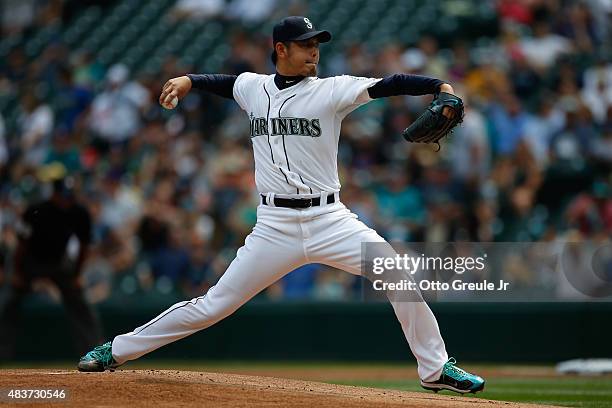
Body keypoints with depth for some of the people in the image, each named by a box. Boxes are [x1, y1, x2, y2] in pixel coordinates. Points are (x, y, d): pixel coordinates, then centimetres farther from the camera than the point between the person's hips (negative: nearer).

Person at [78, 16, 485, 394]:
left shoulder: (330, 90, -2)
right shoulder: (254, 87, 7)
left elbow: (387, 85, -14)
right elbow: (226, 82, 30)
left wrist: (441, 86, -28)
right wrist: (188, 80, 12)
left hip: (329, 219, -1)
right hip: (275, 227, 1)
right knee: (214, 305, 0)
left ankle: (435, 368, 2)